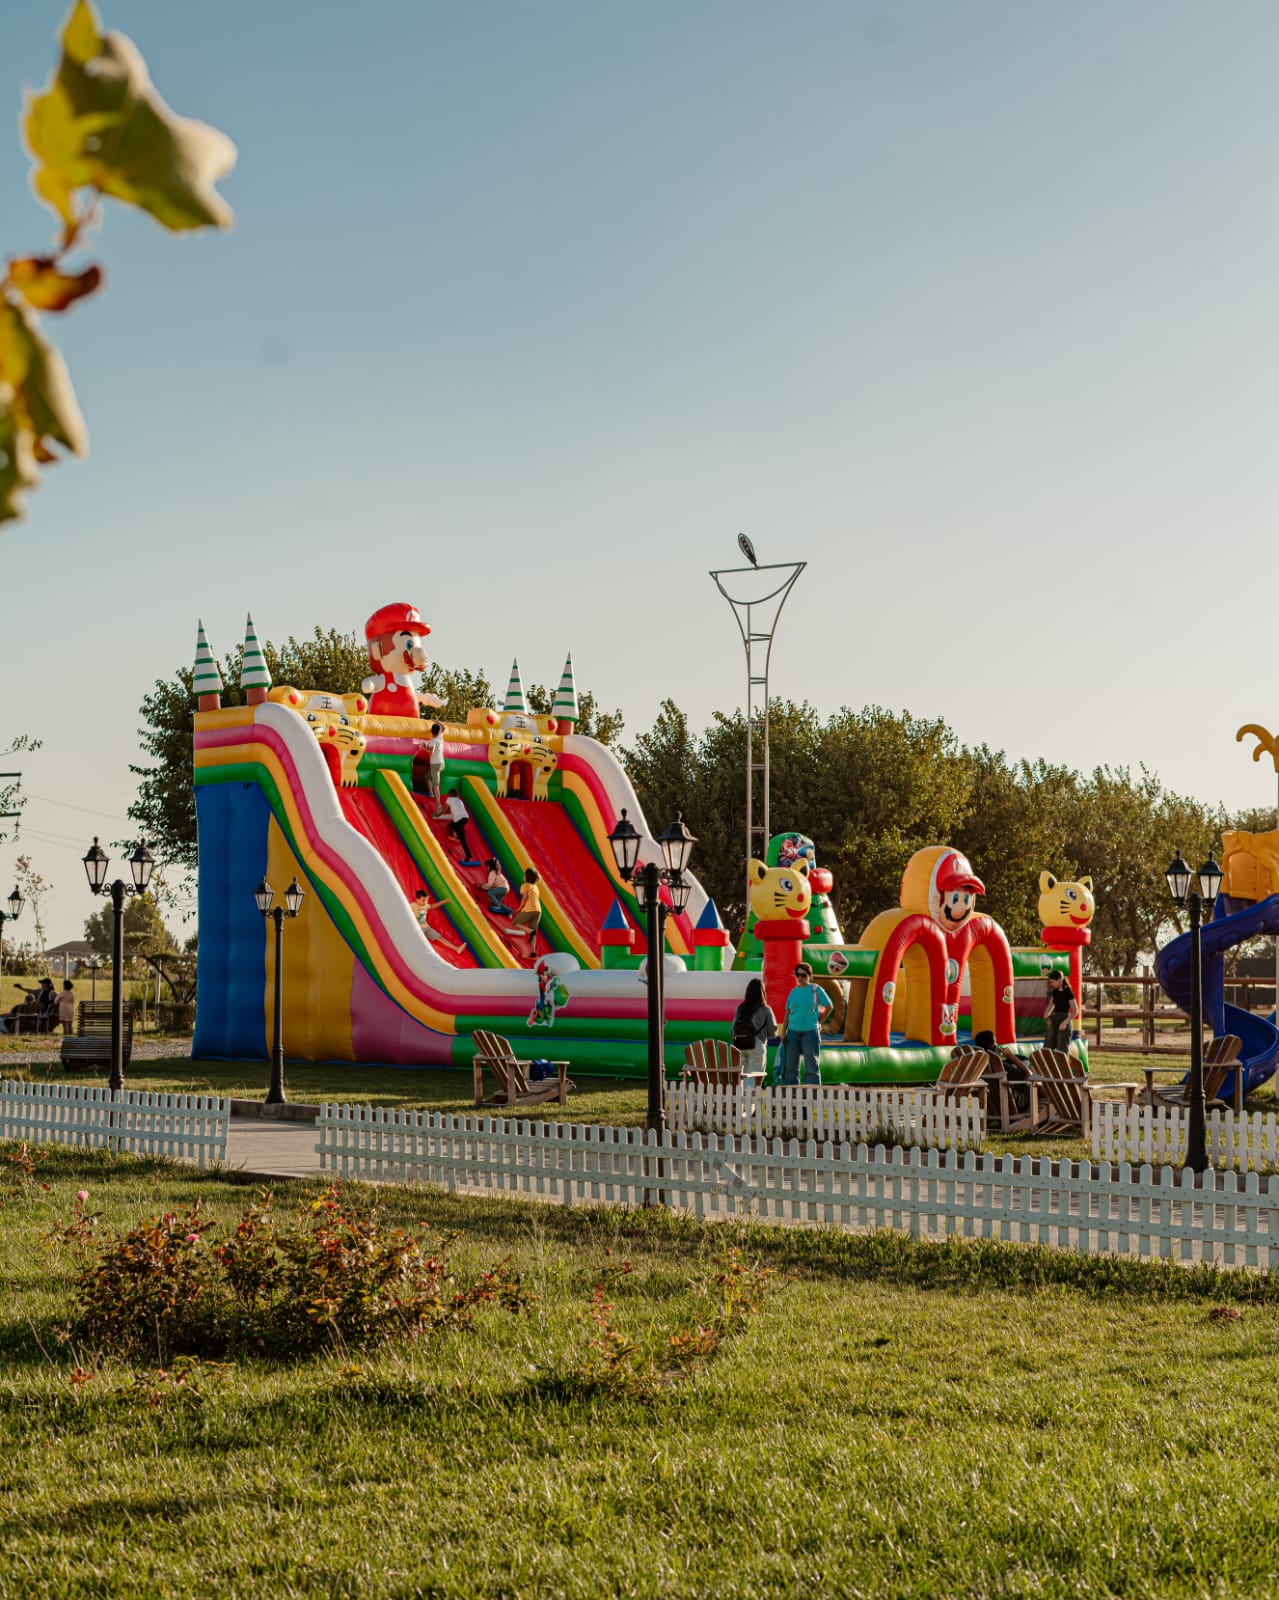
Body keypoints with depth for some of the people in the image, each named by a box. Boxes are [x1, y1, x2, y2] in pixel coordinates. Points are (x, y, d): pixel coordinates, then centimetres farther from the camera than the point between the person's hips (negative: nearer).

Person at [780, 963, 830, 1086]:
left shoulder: (815, 990, -2)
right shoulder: (793, 992, 8)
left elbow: (828, 1007, 4)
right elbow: (788, 1013, 10)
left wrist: (818, 1022, 5)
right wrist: (783, 1032, 4)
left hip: (810, 1031, -4)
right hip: (793, 1032, 4)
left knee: (812, 1066, -1)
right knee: (790, 1066, 6)